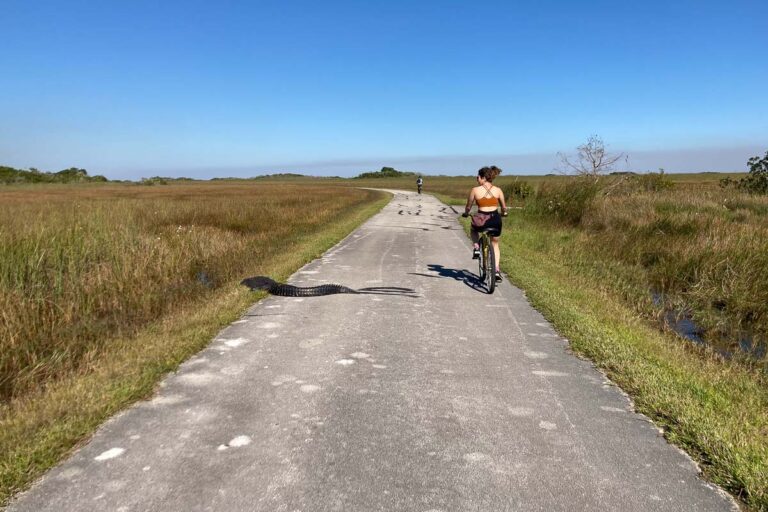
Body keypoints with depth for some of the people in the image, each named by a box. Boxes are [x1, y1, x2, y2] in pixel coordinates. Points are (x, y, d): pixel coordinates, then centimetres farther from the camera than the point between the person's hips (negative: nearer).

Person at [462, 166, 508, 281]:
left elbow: (468, 207, 7)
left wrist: (466, 213, 29)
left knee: (473, 230, 36)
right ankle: (496, 269, 14)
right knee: (495, 245, 24)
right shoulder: (498, 190, 5)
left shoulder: (475, 190, -2)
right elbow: (504, 208, 14)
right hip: (495, 220, 2)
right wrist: (504, 213, 36)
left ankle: (476, 248, 12)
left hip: (481, 220, -2)